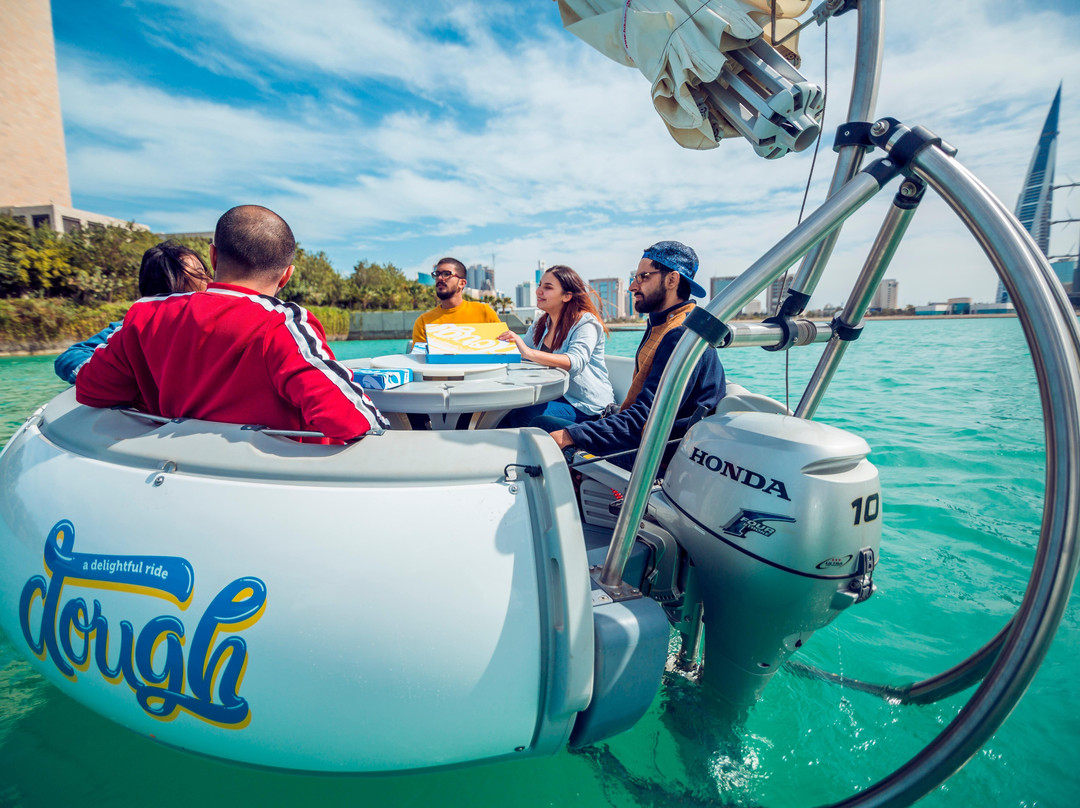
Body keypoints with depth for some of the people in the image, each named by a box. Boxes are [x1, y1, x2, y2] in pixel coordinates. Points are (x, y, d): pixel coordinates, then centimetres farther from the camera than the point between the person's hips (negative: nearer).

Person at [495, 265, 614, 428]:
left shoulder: (585, 323, -11)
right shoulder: (541, 323, 13)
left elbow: (576, 362, -30)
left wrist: (529, 353, -41)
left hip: (584, 406, -7)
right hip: (553, 396, 7)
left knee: (523, 417, -27)